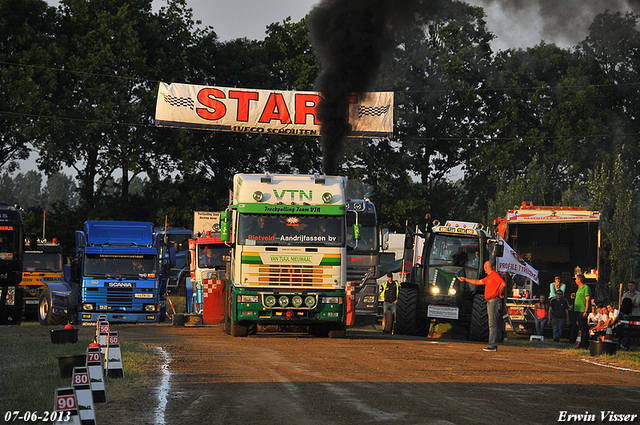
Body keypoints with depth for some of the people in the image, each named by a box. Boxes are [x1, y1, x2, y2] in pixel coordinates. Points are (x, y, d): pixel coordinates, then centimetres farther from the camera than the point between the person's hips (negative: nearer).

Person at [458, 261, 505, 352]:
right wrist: (465, 279, 34)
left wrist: (500, 294, -9)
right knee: (492, 324, 10)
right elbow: (478, 282, 31)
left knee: (492, 325, -11)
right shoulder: (488, 277, 21)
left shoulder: (495, 275, -9)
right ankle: (493, 345, 11)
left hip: (494, 301, -10)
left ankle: (492, 346, -13)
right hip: (490, 302, 10)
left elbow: (503, 284, -21)